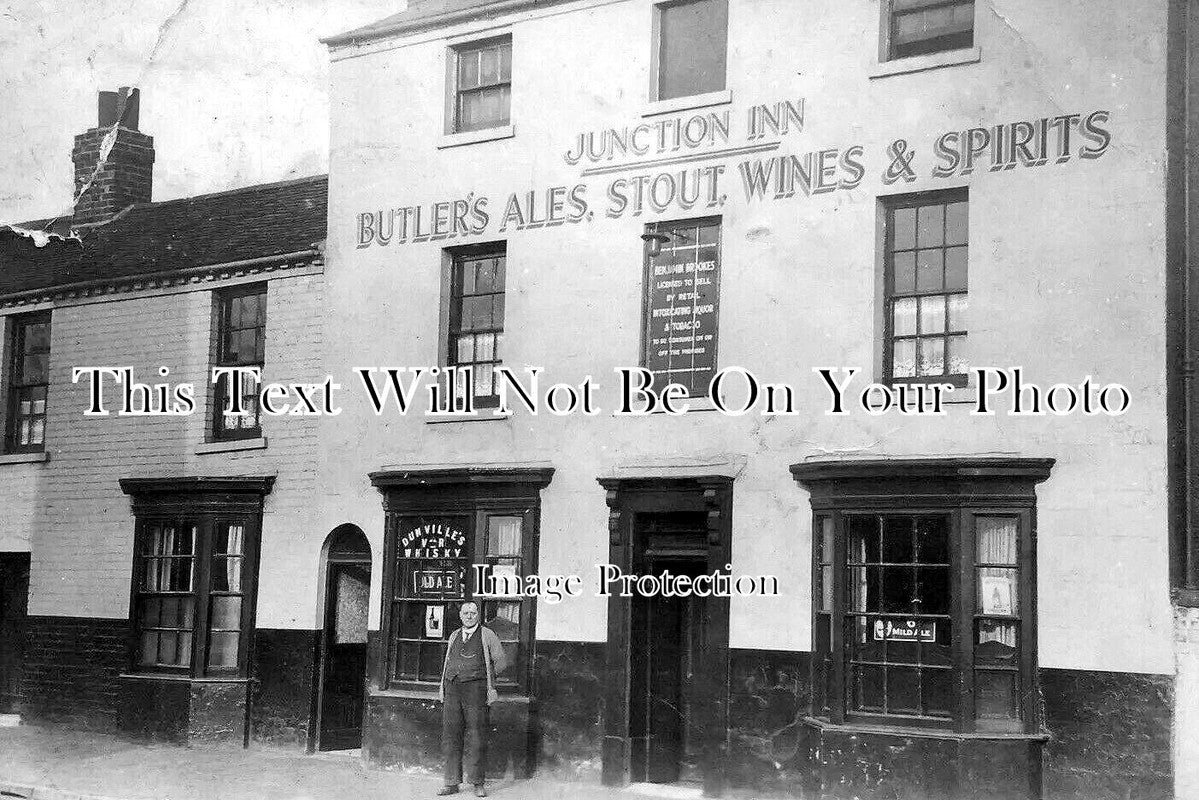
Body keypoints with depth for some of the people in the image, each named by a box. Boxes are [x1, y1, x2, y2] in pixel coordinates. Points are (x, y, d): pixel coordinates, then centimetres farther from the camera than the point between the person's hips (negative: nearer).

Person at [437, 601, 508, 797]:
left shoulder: (487, 635, 4)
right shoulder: (454, 636, 18)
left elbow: (501, 661, 7)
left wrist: (485, 675, 7)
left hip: (475, 690, -4)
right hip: (452, 689, 4)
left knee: (475, 738, -4)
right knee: (450, 737, 2)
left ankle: (477, 783, 3)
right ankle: (452, 783, 7)